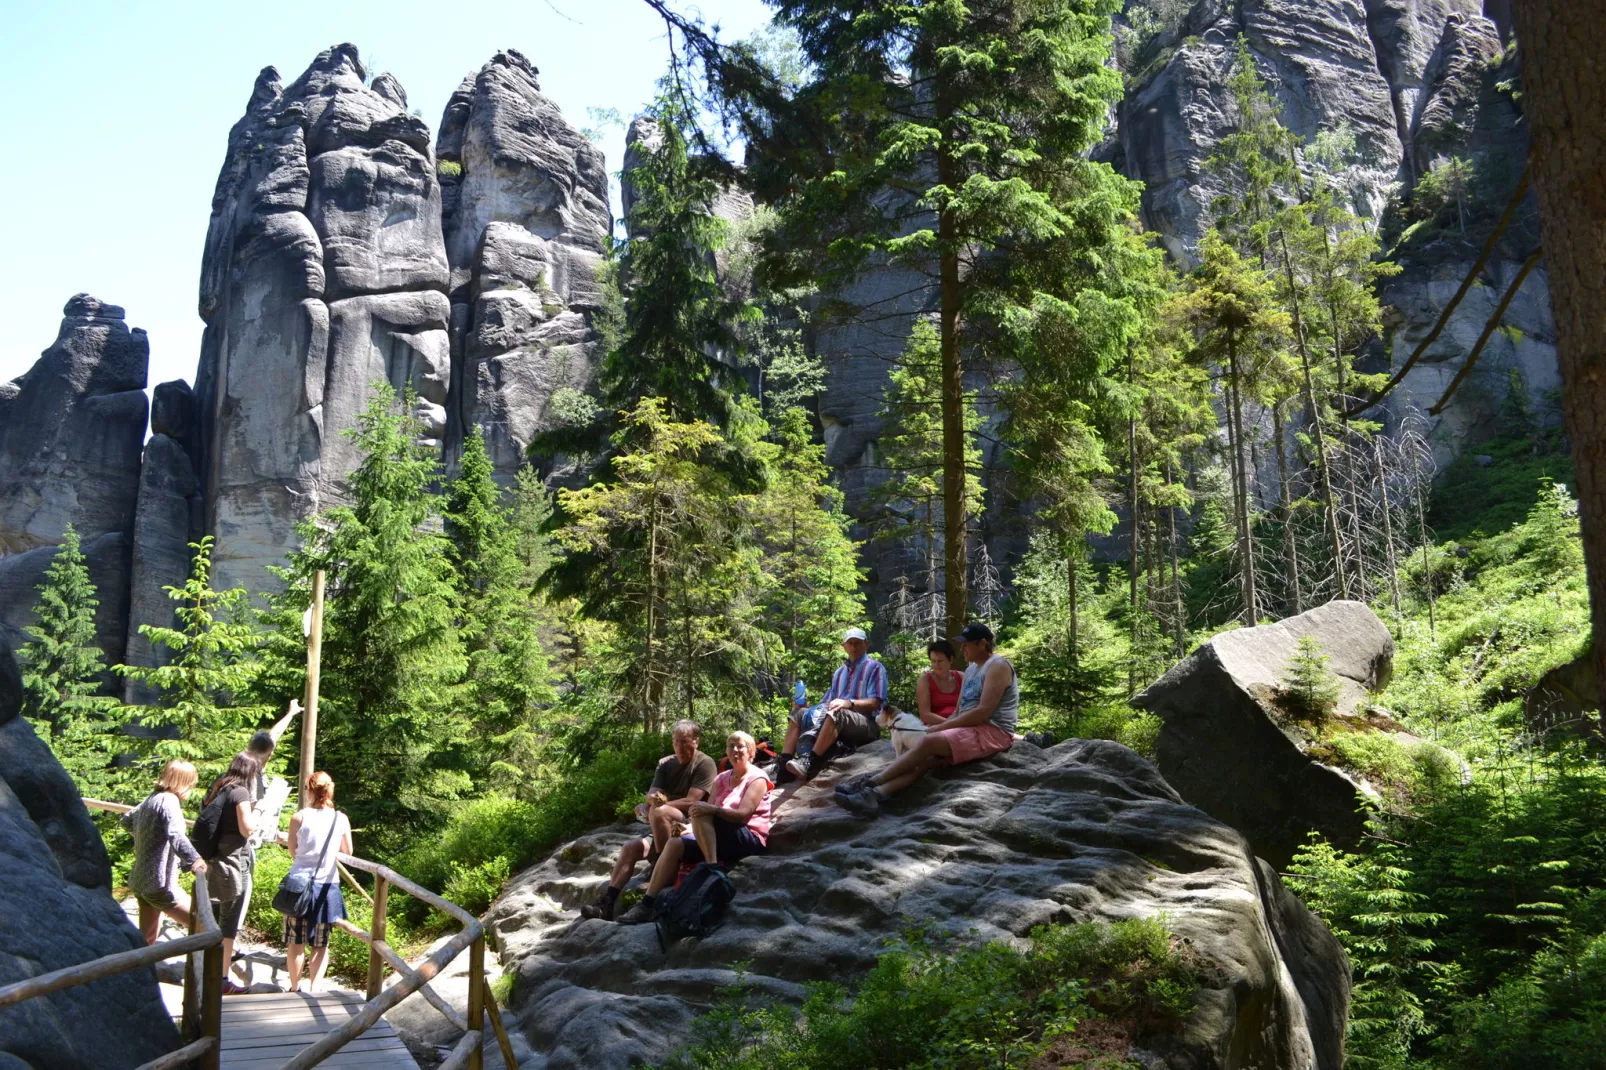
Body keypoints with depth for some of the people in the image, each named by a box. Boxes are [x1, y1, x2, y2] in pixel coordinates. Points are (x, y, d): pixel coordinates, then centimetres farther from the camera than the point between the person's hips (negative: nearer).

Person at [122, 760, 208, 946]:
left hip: (141, 880, 10)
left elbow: (127, 820, 30)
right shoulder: (169, 800, -17)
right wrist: (194, 860, -51)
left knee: (148, 938, 16)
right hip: (160, 883, -10)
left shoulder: (152, 798, 11)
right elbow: (175, 835, -36)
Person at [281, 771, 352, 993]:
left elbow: (293, 851, 3)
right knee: (321, 945, 10)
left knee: (296, 942, 13)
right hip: (326, 886, 1)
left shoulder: (299, 817, -8)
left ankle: (295, 989, 20)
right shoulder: (341, 819, -4)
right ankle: (313, 990, 3)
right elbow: (347, 852, 7)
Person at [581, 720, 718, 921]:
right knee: (630, 847, -15)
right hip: (667, 830, 7)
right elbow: (651, 795, 1)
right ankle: (607, 903, -18)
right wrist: (655, 799, -24)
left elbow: (691, 802, -15)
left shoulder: (705, 764, -6)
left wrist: (656, 807, -10)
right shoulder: (665, 764, 14)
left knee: (659, 812, -32)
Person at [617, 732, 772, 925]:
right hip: (723, 840, 7)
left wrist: (713, 809, -33)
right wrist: (687, 828, -12)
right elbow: (709, 811, 8)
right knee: (675, 844, -14)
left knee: (700, 814, -26)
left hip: (750, 840, -7)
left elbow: (743, 814, -18)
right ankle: (647, 905, -19)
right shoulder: (722, 779, 18)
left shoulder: (757, 778, -4)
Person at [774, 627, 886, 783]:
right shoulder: (839, 672, 26)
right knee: (799, 714, -7)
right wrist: (810, 707, -1)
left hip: (866, 724, -7)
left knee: (836, 713, -37)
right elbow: (827, 702, 21)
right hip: (837, 722, 7)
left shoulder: (875, 668, 5)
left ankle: (809, 764, -51)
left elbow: (875, 703, -8)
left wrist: (849, 703, -25)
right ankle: (782, 765, -25)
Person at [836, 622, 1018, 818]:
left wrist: (940, 727, -15)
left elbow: (984, 712, -18)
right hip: (971, 729, 8)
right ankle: (873, 794, -37)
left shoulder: (998, 666, -7)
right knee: (924, 758, -17)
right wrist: (937, 727, -2)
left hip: (992, 732, -8)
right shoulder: (971, 670, 23)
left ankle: (872, 782, -24)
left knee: (929, 742, -26)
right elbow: (960, 713, 19)